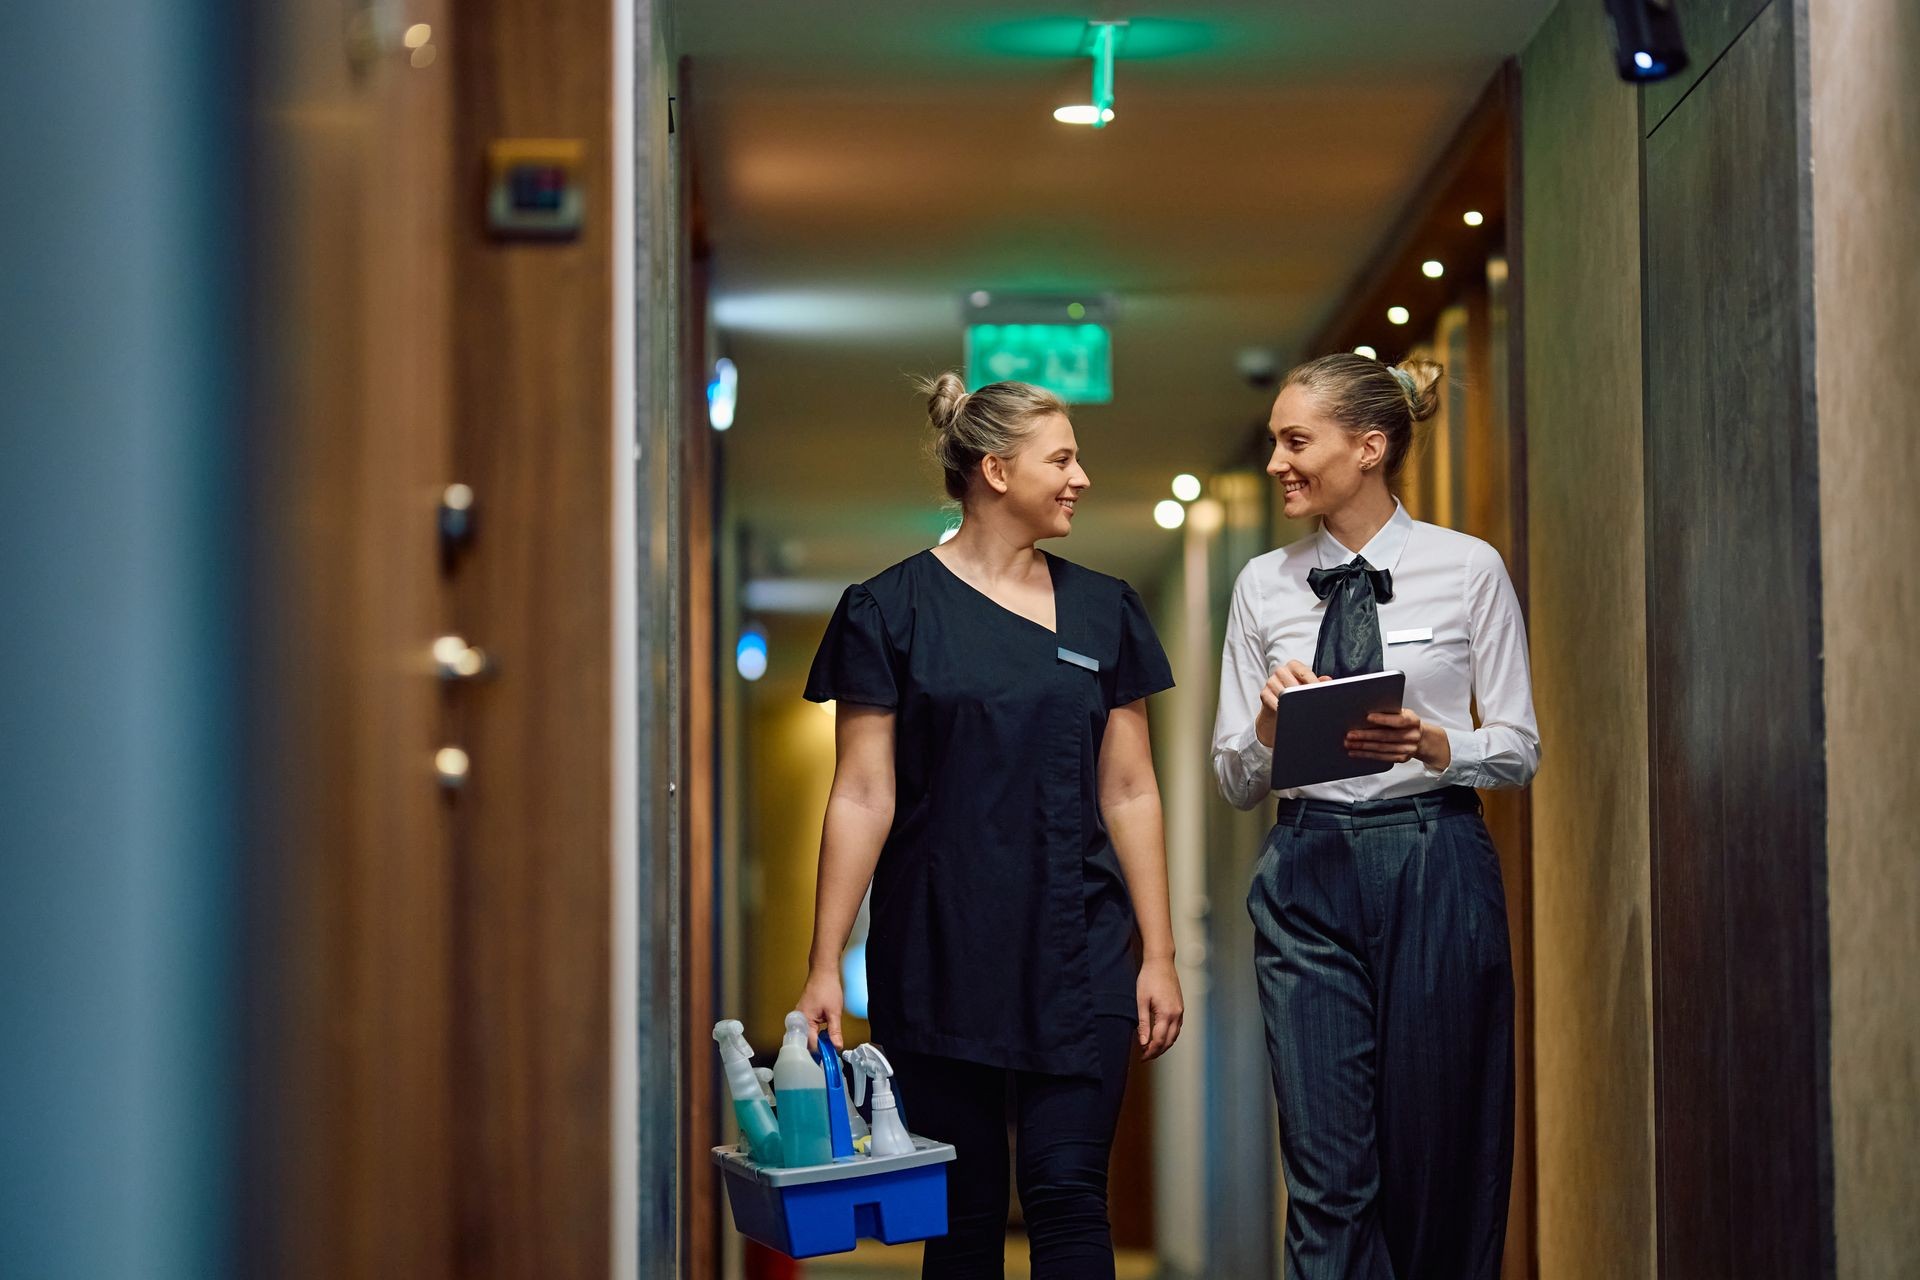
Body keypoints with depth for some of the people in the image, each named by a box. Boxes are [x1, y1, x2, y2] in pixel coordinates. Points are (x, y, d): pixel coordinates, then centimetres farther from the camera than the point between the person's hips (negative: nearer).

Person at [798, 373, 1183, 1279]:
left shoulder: (1103, 611, 8)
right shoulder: (892, 611, -2)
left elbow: (1129, 793, 9)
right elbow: (862, 798, -4)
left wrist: (1158, 955, 6)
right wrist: (824, 967, -8)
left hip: (1077, 951, 2)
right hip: (942, 956, -2)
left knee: (1069, 1196, -5)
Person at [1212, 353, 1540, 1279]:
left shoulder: (1468, 569, 1)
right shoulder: (1264, 585, 9)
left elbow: (1520, 748, 2)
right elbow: (1234, 779, 11)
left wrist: (1432, 744, -16)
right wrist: (1269, 725, -10)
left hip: (1437, 866, -2)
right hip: (1309, 872, 2)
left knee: (1437, 1160, 5)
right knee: (1328, 1167, -4)